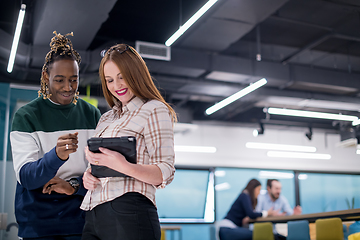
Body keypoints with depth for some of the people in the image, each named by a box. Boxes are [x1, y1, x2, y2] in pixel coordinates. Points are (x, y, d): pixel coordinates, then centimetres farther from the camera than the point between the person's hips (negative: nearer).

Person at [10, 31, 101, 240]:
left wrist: (75, 186, -12)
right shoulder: (26, 116, -4)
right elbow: (25, 176, -14)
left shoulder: (92, 115, 5)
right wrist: (57, 155, -31)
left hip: (80, 217, 2)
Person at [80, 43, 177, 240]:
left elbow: (165, 173, -10)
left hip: (128, 214, -6)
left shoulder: (155, 110, -1)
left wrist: (124, 167, -26)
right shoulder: (107, 118, 21)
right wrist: (88, 175, 2)